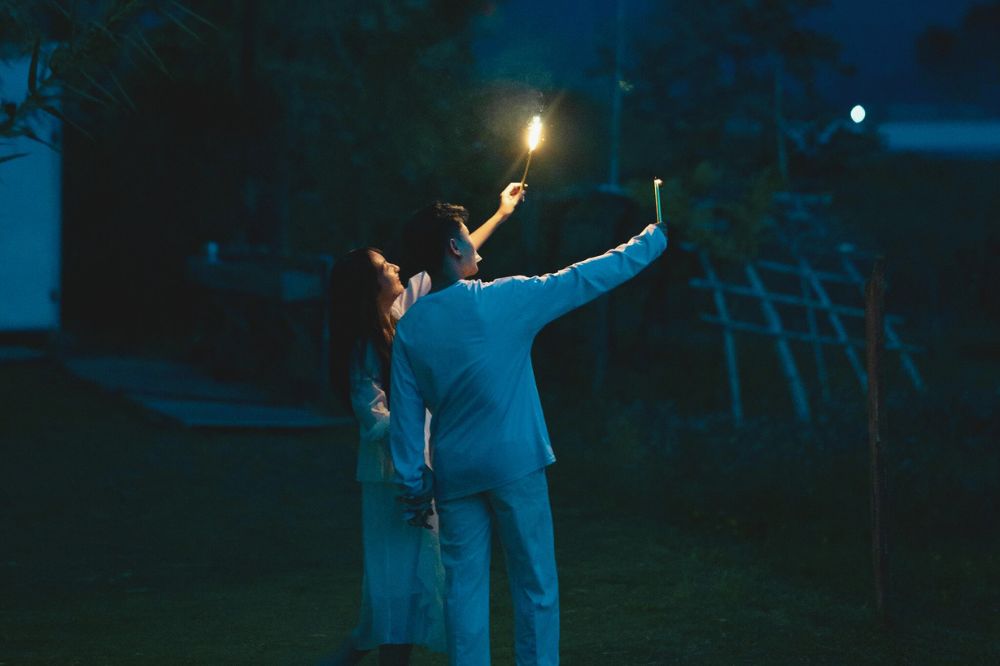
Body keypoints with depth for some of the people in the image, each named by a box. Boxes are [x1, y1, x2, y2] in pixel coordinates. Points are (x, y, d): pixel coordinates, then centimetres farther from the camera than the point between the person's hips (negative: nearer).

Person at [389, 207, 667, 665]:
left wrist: (414, 486, 10)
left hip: (454, 474, 4)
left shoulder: (410, 327, 2)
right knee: (534, 586, 4)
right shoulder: (502, 299, -9)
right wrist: (652, 241, 13)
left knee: (463, 590, 6)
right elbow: (589, 278, 0)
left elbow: (405, 415, 4)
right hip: (514, 467, -4)